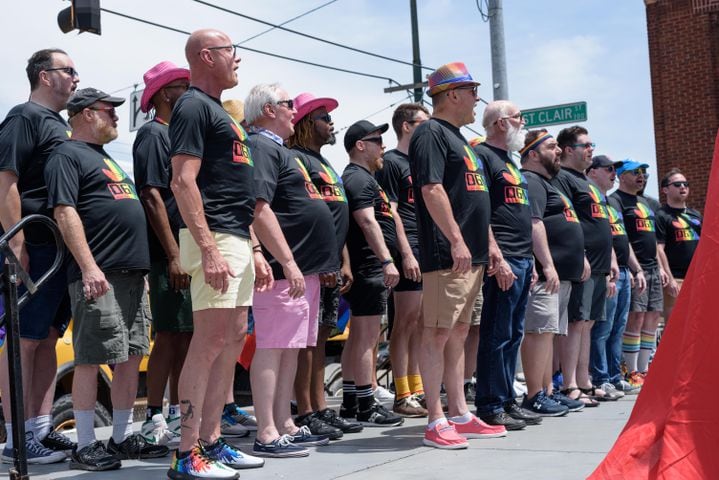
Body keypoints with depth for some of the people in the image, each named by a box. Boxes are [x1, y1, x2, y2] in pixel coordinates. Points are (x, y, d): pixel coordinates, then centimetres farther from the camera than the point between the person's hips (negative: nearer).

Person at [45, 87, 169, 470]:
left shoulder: (104, 158, 25)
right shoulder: (67, 156, -2)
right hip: (99, 274, -9)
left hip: (132, 272, 9)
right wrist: (88, 266, -22)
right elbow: (64, 212, -14)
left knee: (131, 357, 9)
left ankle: (123, 437, 17)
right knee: (91, 359, -5)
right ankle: (85, 446, 1)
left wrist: (142, 264, 22)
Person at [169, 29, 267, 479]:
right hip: (216, 239, -10)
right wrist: (209, 249, -25)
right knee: (210, 339, -11)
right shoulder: (194, 106, -7)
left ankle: (211, 440, 17)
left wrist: (254, 249, 21)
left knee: (234, 339, 10)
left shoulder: (219, 112, 23)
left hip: (238, 240, 10)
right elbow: (183, 181, -18)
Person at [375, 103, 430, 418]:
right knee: (406, 320, -7)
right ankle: (402, 396, -3)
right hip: (410, 249, -8)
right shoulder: (391, 162, -3)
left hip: (430, 249, 8)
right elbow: (391, 212, -10)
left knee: (421, 321, 9)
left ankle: (416, 389, 15)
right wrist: (406, 253, -17)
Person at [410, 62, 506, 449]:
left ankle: (460, 415, 18)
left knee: (458, 334, 12)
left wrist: (489, 243, 21)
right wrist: (456, 240, -23)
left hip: (471, 255, 10)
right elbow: (432, 190, -19)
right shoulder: (431, 133, -8)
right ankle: (435, 422, -3)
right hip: (447, 254, -10)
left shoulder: (458, 138, 23)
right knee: (438, 334, -6)